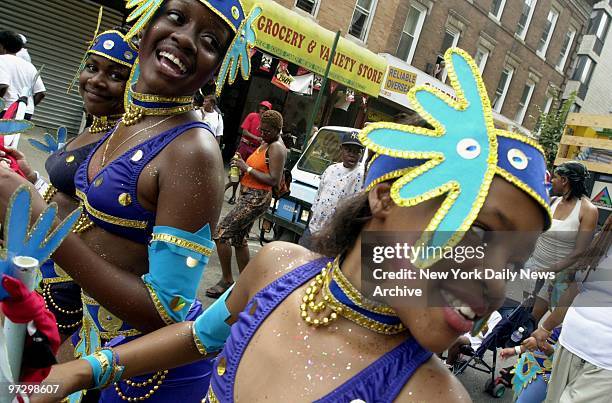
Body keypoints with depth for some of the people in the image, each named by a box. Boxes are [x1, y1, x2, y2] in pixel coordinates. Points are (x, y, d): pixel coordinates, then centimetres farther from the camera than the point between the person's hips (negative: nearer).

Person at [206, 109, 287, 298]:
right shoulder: (265, 144, 14)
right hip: (248, 197, 10)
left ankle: (227, 280, 0)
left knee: (221, 233, -11)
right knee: (239, 239, 15)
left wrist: (247, 168, -19)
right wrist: (241, 163, 7)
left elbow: (274, 180, -22)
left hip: (256, 199, -10)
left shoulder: (277, 148, -15)